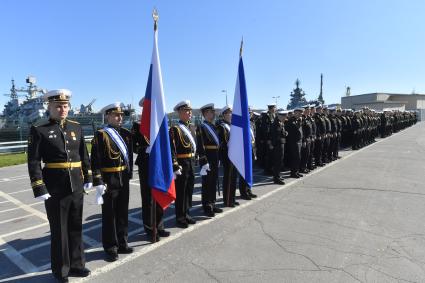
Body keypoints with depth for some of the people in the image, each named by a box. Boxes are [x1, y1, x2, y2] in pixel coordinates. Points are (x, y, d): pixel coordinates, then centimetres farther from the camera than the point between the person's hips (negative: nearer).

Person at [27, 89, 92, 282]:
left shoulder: (76, 127, 7)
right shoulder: (39, 130, -6)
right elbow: (33, 162, -10)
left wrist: (88, 177, 9)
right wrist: (39, 189, -14)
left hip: (77, 187, 4)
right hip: (54, 189, -4)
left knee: (76, 228, 16)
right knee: (59, 231, 11)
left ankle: (76, 265, 34)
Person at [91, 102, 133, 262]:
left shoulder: (126, 133, 9)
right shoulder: (101, 135, -9)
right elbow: (95, 161, -14)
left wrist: (129, 173, 9)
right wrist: (98, 182, -17)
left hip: (124, 180, 6)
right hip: (109, 181, -6)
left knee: (123, 213, 16)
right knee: (109, 215, 8)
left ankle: (122, 243, 32)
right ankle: (110, 248, 23)